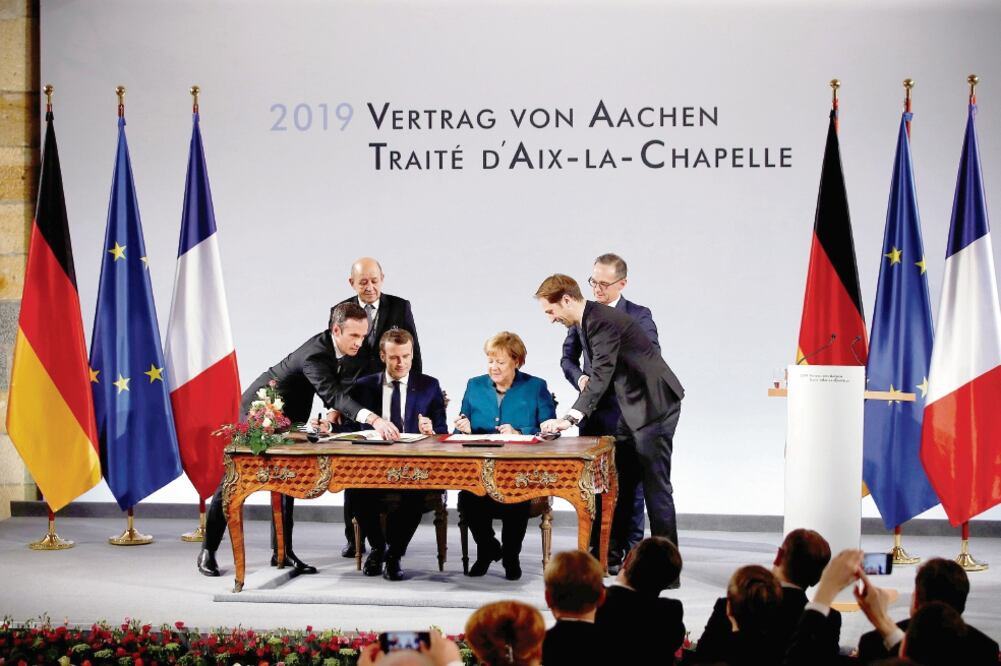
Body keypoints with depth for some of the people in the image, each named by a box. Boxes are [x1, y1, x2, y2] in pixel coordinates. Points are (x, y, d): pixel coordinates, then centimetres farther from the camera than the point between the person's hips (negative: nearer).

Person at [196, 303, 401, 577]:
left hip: (288, 416, 8)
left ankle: (281, 551, 10)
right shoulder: (314, 355, -37)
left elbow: (336, 387, 8)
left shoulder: (338, 347, -10)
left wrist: (333, 411, -11)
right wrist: (373, 419, -64)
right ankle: (208, 550, 11)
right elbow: (332, 394, -52)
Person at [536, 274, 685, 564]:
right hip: (634, 405, 10)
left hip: (655, 404, -10)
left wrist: (570, 418, -35)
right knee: (619, 480, 13)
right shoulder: (587, 321, 10)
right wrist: (584, 379, 2)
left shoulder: (603, 321, -21)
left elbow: (602, 374, -30)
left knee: (655, 485, -7)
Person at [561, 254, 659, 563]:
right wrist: (579, 378, -6)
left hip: (628, 414, -4)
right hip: (593, 412, 4)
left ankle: (630, 551, 9)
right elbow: (568, 358, 15)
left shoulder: (639, 316, -3)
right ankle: (599, 550, 16)